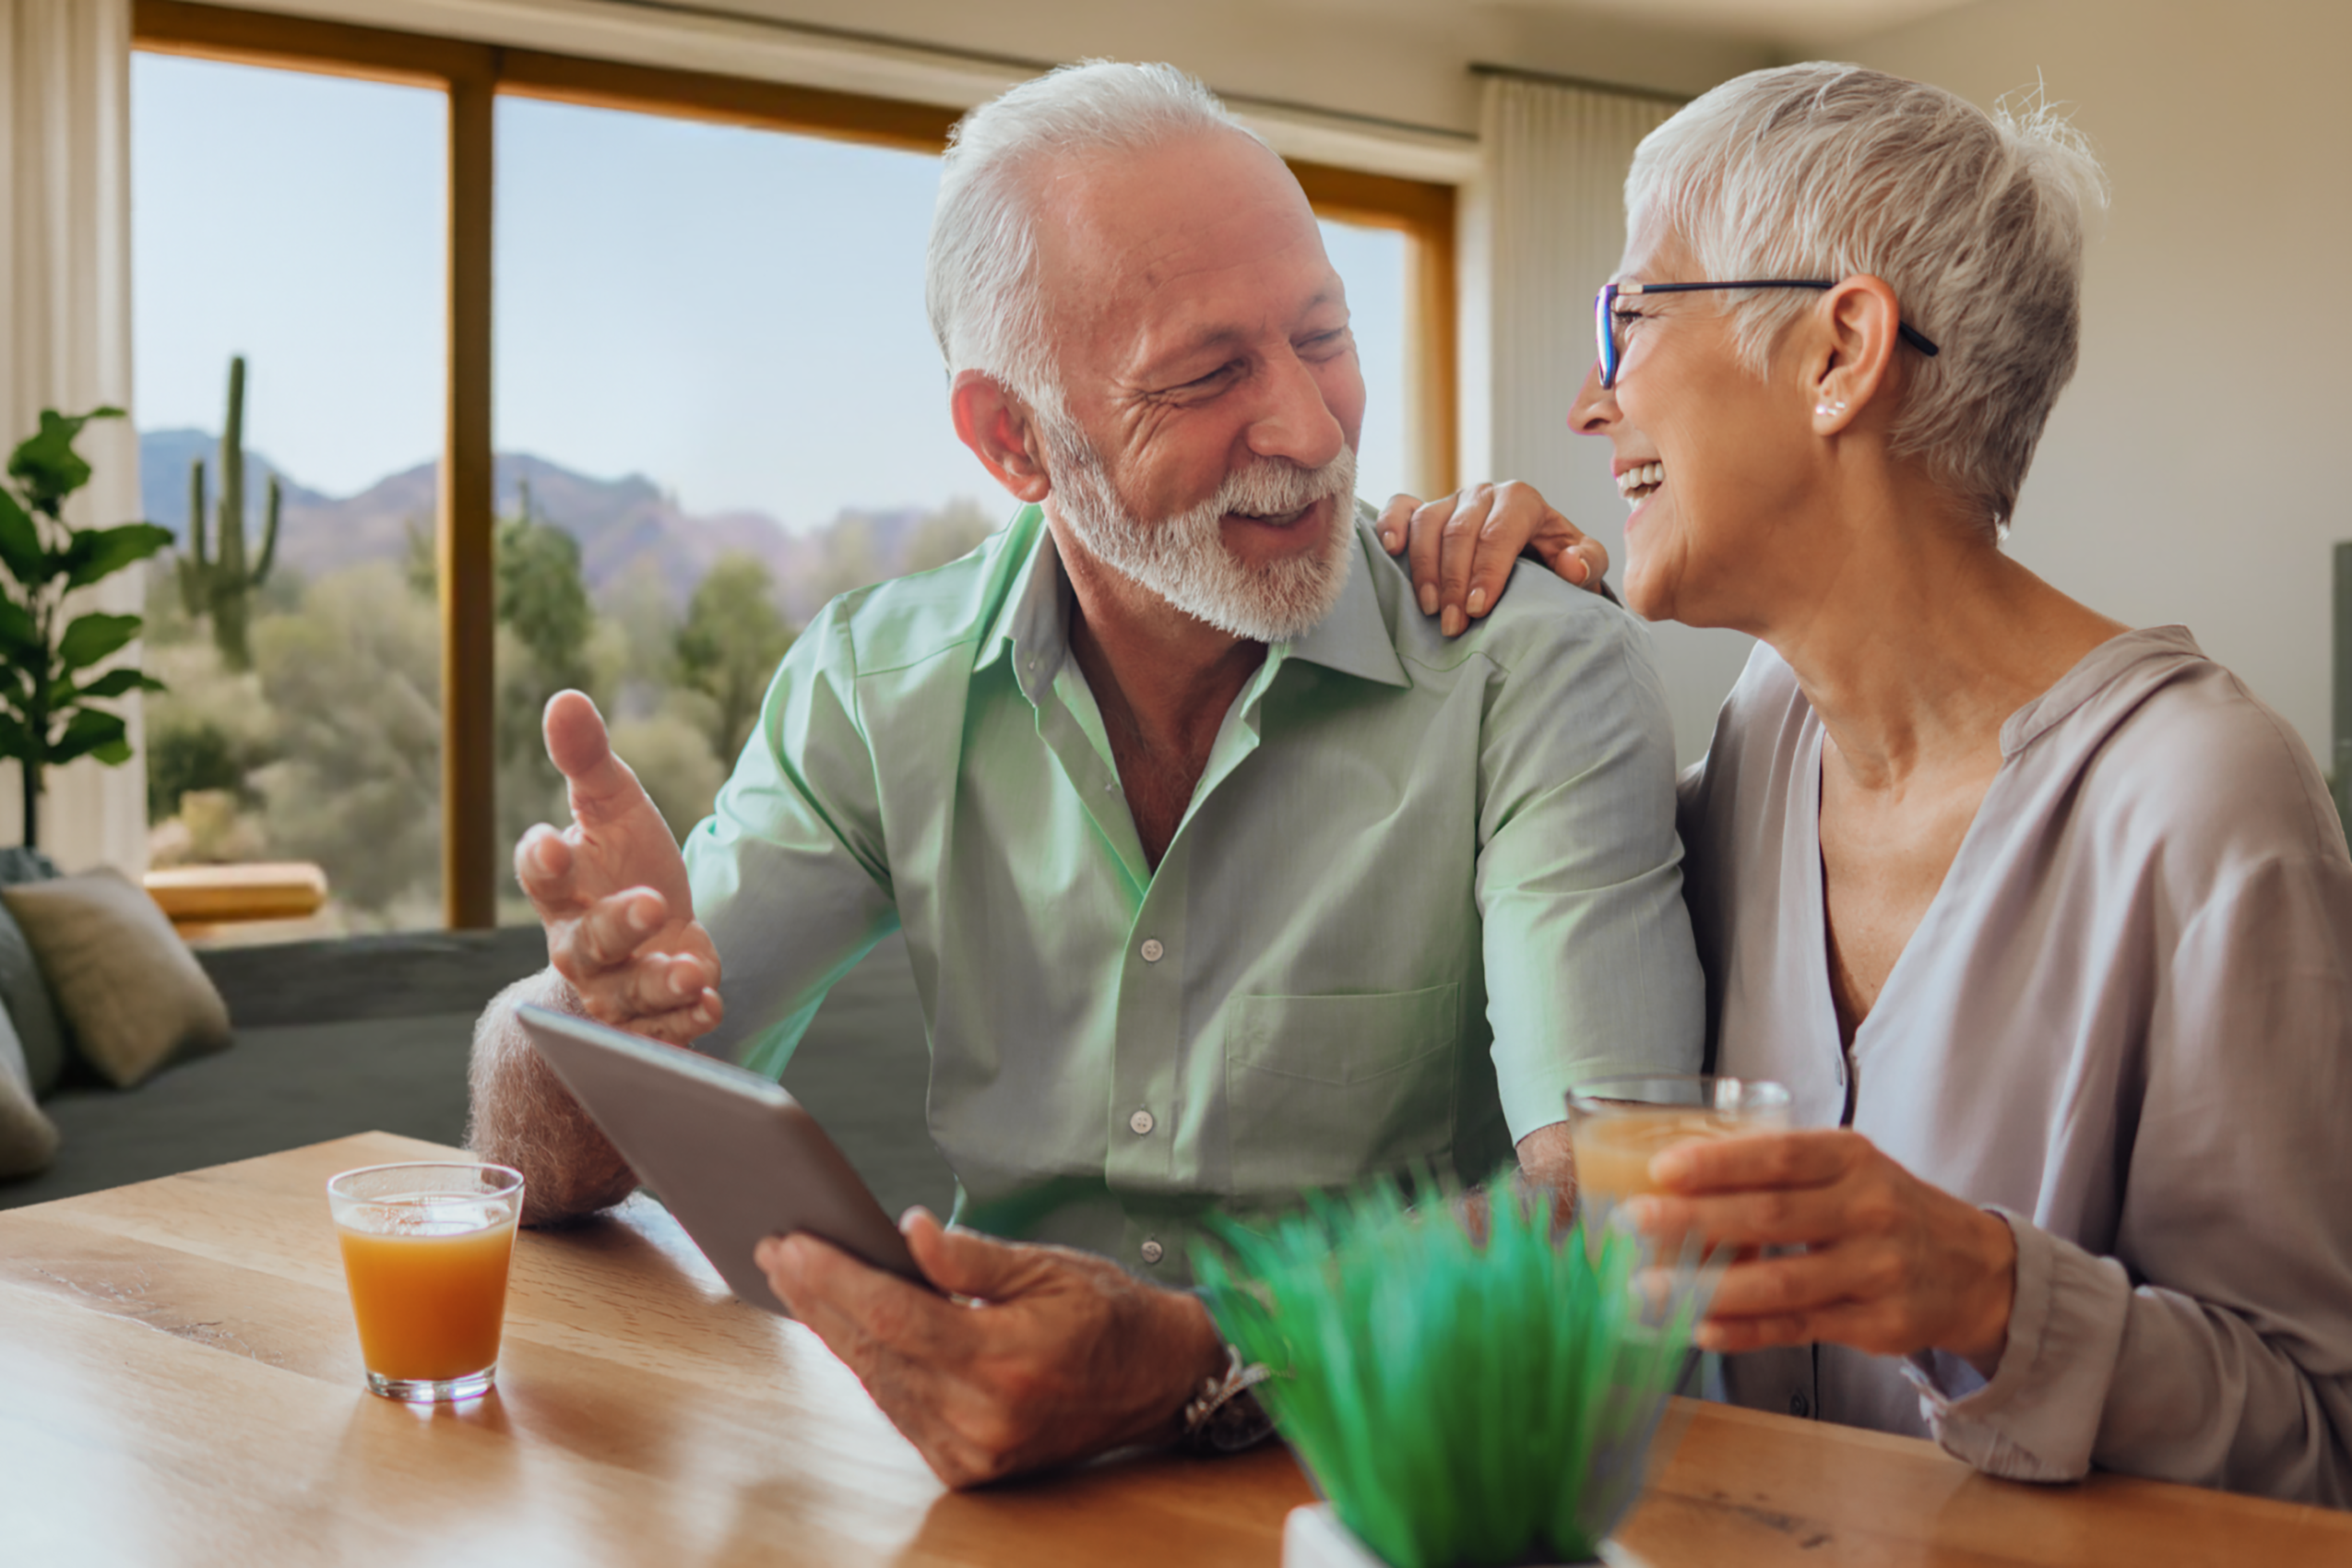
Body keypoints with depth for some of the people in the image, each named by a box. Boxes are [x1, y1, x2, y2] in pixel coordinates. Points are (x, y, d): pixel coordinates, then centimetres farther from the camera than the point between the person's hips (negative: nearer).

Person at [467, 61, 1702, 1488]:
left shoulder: (1538, 674, -12)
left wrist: (1206, 1366, -40)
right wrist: (605, 1003, -25)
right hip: (1016, 1479, 1)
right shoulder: (879, 689, -3)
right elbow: (539, 1160, -2)